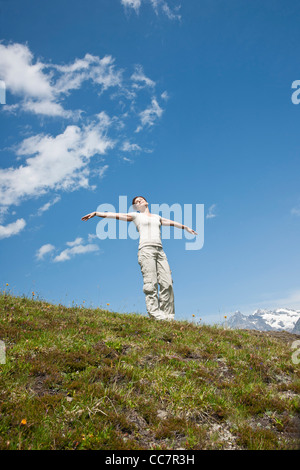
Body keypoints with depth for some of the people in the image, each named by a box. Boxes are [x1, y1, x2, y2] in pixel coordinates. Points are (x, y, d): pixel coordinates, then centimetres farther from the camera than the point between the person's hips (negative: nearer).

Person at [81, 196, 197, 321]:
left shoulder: (157, 217, 29)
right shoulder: (135, 216, 18)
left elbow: (171, 222, 43)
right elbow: (114, 215, 13)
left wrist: (186, 227, 56)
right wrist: (95, 213, 7)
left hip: (159, 250, 4)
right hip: (146, 249, -4)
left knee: (167, 283, -7)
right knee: (151, 283, -15)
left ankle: (167, 315, -3)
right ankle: (155, 315, -18)